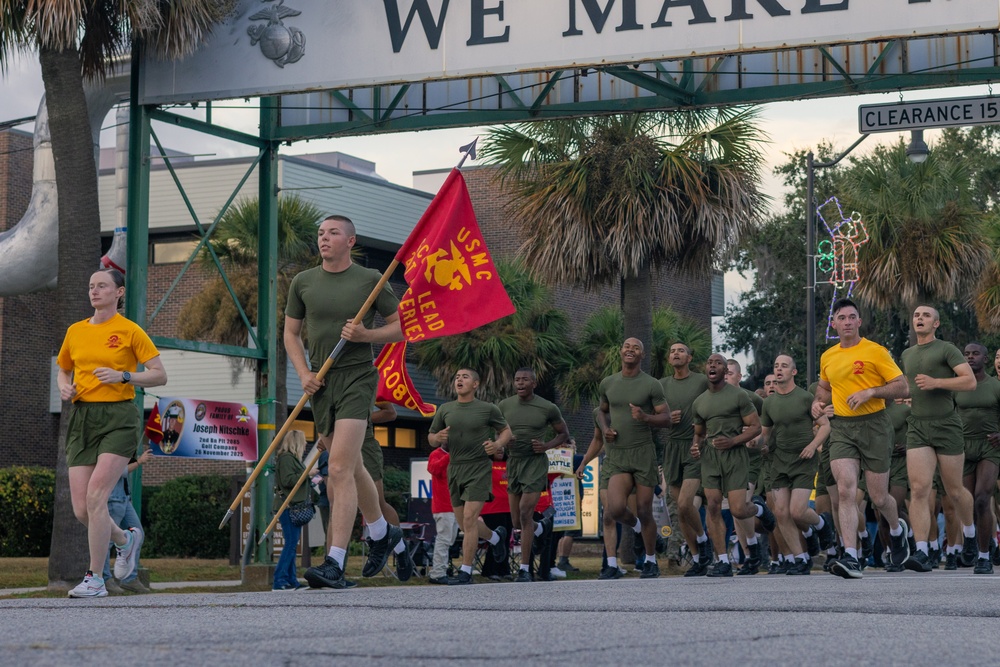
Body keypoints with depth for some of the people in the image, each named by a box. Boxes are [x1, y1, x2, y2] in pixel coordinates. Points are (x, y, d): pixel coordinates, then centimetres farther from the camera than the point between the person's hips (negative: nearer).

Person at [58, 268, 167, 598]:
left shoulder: (130, 331, -2)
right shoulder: (75, 331, 12)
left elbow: (160, 375, -2)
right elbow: (63, 370, 26)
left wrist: (123, 376, -17)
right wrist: (64, 387, 4)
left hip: (119, 417, -5)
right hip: (82, 419, 5)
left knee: (96, 496, -18)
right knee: (81, 508, -1)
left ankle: (95, 579, -10)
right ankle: (126, 539, 30)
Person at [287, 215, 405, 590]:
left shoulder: (370, 280, -1)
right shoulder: (303, 282, 8)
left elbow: (401, 327, 5)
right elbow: (291, 333, 16)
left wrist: (366, 335, -13)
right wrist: (304, 374, 1)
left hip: (357, 377, -5)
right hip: (320, 382, 5)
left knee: (340, 468, -17)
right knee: (351, 466, 16)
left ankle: (335, 564, -21)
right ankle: (382, 533, 38)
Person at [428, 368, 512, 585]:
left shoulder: (487, 409, -1)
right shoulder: (445, 409, 8)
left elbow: (506, 431, 10)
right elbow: (431, 438, 14)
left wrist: (497, 444, -11)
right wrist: (438, 438, -10)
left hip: (479, 468, -5)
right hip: (455, 468, 5)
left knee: (469, 519, -15)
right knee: (465, 524, 12)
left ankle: (465, 571, -11)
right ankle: (496, 537, 42)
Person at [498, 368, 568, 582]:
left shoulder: (548, 408, -4)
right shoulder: (504, 406, 3)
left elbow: (563, 433, 8)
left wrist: (547, 446, -10)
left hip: (536, 463, -4)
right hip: (513, 463, 4)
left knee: (525, 513, -17)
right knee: (517, 522, 10)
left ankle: (524, 569, -12)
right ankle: (542, 527, 46)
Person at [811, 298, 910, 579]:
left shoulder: (875, 351, -4)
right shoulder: (827, 357, 11)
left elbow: (902, 387, -6)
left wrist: (870, 392, -18)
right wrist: (819, 402, 8)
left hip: (874, 426, -3)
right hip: (841, 428, 3)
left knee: (878, 497, 4)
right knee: (845, 491, -15)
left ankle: (897, 529, 39)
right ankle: (851, 559, -20)